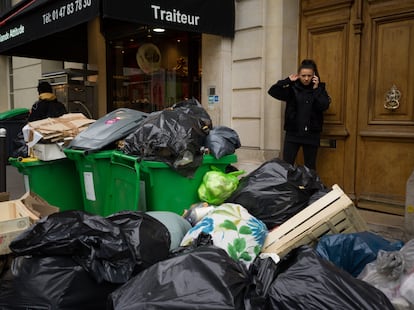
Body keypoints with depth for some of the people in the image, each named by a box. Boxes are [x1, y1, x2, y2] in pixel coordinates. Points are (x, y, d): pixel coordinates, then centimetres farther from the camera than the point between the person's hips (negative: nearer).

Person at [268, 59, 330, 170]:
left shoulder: (319, 88, 3)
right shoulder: (292, 88, 1)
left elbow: (324, 106, -11)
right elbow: (272, 91, -7)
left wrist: (316, 89, -12)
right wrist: (287, 81, -10)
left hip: (312, 134, 1)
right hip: (293, 133, 0)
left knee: (310, 167, 10)